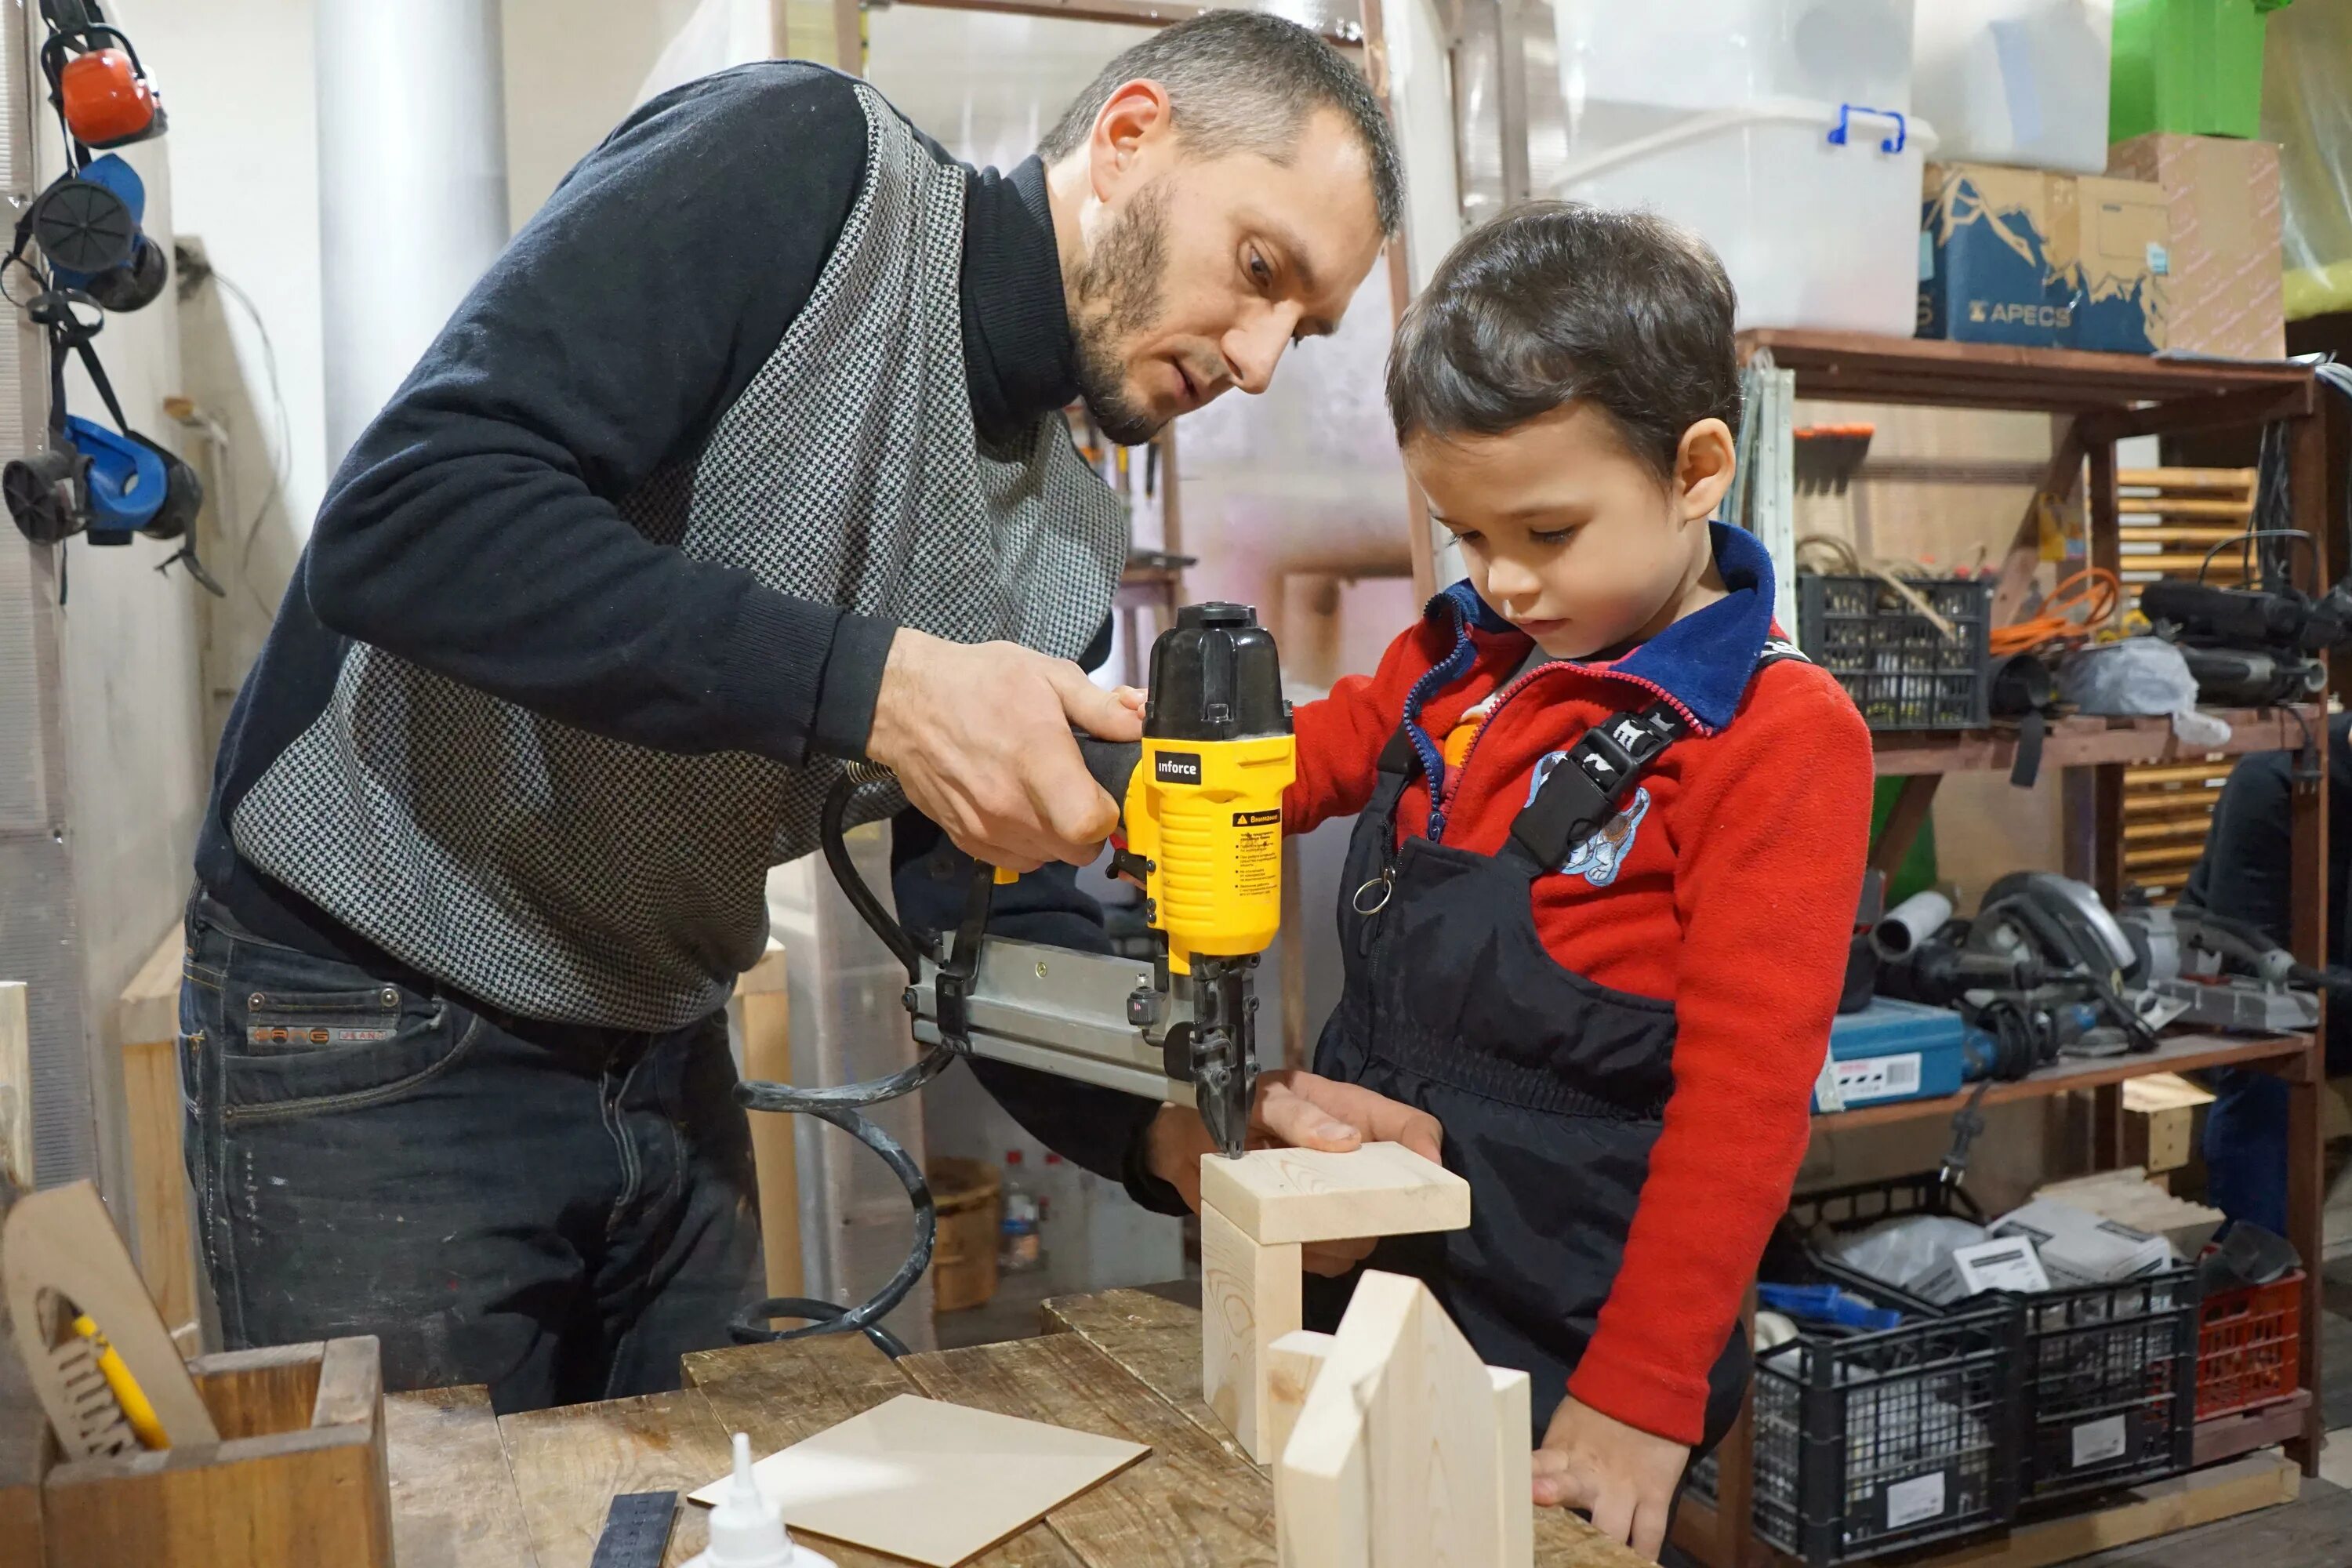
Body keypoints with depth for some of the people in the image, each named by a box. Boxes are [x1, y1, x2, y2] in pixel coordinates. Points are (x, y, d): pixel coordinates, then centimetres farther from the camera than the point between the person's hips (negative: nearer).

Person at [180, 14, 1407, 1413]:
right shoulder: (804, 161, -17)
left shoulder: (1071, 539, 4)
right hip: (375, 1038, -6)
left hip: (668, 1057, 7)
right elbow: (401, 518, -26)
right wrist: (873, 682, -31)